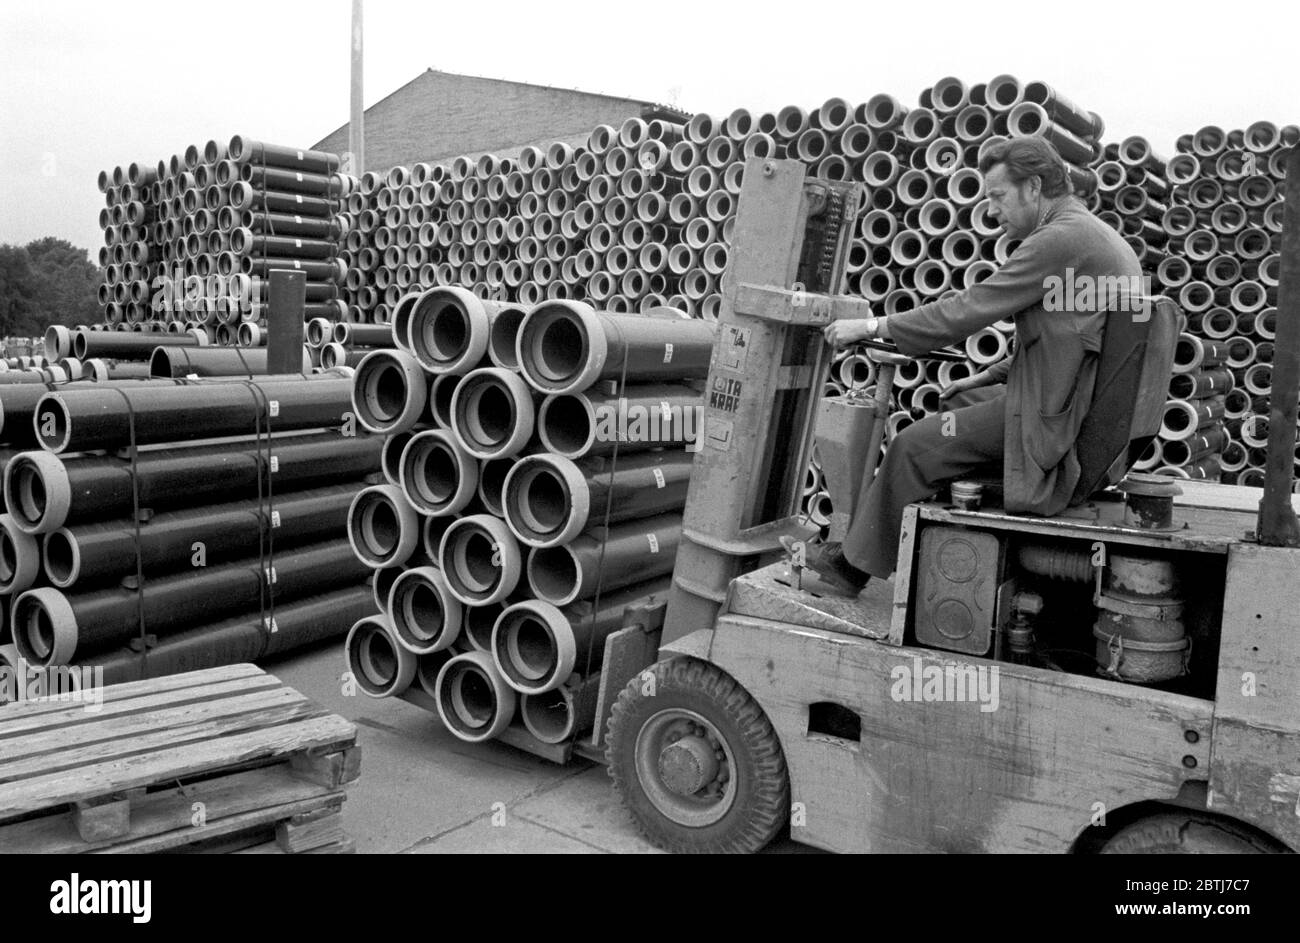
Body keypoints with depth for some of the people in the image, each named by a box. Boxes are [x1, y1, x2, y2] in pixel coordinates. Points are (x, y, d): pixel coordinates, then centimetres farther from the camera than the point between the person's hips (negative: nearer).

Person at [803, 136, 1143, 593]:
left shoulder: (1061, 239, -18)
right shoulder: (1095, 234, 15)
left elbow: (967, 310, -19)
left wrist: (874, 326, -10)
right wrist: (989, 377, 16)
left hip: (1053, 420, -11)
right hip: (1078, 404, 11)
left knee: (913, 445, -8)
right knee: (947, 406, 20)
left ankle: (856, 562, 9)